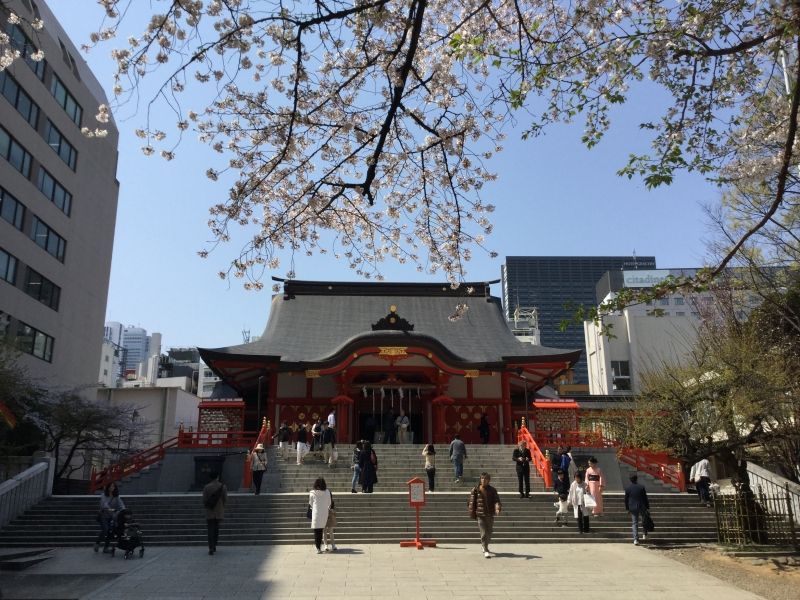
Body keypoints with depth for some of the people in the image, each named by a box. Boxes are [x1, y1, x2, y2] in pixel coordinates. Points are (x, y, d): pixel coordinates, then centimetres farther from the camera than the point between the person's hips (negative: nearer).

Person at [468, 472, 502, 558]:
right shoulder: (475, 490, -2)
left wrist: (498, 508, -23)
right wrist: (472, 513, -2)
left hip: (490, 515, 3)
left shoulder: (492, 490, 4)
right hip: (480, 515, -3)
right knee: (484, 533, -9)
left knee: (489, 532, 13)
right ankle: (486, 551, -2)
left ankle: (484, 545, 39)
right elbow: (472, 502, 0)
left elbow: (496, 500, -4)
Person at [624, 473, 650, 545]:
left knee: (634, 523, 5)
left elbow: (626, 499, 3)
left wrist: (627, 508, 14)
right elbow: (645, 498, -5)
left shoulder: (627, 488, -3)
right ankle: (644, 534, 29)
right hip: (642, 507, -1)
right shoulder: (641, 487, -8)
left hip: (632, 508, 1)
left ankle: (636, 539, -3)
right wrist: (647, 507, 4)